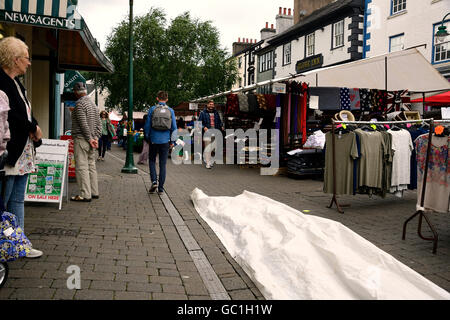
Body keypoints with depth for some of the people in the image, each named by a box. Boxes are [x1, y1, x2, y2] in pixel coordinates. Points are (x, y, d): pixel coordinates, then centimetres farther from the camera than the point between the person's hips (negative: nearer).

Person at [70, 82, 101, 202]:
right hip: (91, 140, 9)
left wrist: (90, 139, -13)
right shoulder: (93, 104, 15)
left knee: (82, 167, -7)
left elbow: (84, 124, -18)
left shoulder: (80, 104, -11)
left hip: (81, 139, -9)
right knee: (91, 166, 12)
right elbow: (99, 124, 13)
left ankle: (85, 194, -8)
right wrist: (96, 138, 8)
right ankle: (94, 192, 16)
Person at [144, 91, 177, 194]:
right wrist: (172, 141, 10)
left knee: (152, 161, 16)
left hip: (154, 140, -1)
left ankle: (154, 181, -4)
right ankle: (161, 188, 9)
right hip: (165, 141, 1)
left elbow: (147, 125, -1)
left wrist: (147, 138, 11)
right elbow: (174, 127, 1)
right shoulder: (170, 110, 0)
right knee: (163, 164, 7)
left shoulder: (152, 109, -3)